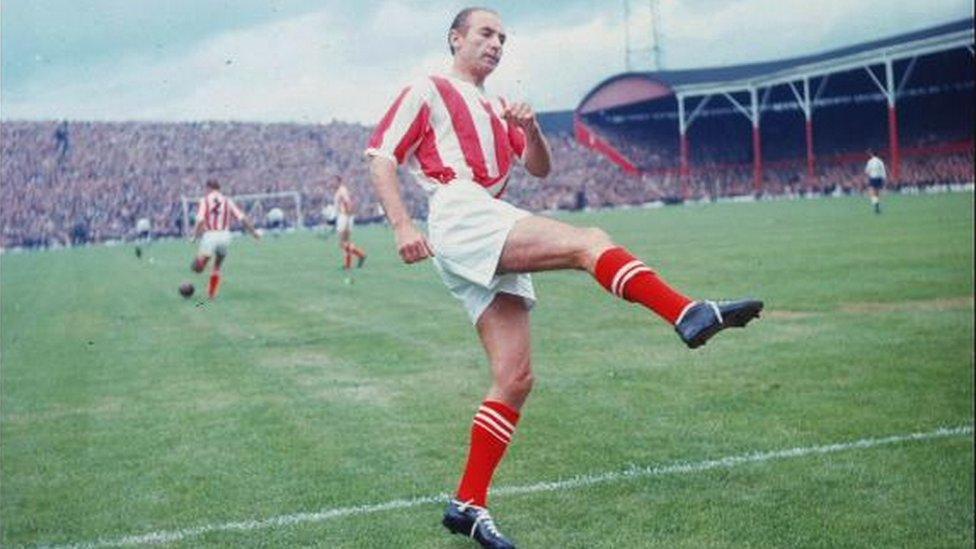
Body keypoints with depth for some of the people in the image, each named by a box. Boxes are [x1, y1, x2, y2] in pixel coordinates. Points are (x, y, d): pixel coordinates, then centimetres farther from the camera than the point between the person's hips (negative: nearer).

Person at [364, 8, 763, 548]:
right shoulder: (428, 91, 11)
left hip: (494, 251, 8)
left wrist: (530, 129, 4)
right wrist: (402, 227, -12)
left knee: (515, 379, -1)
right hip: (461, 216, -7)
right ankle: (689, 315, -35)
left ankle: (468, 505, 3)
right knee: (588, 241, -24)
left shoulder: (495, 108, 31)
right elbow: (380, 158, 2)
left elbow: (540, 168, 26)